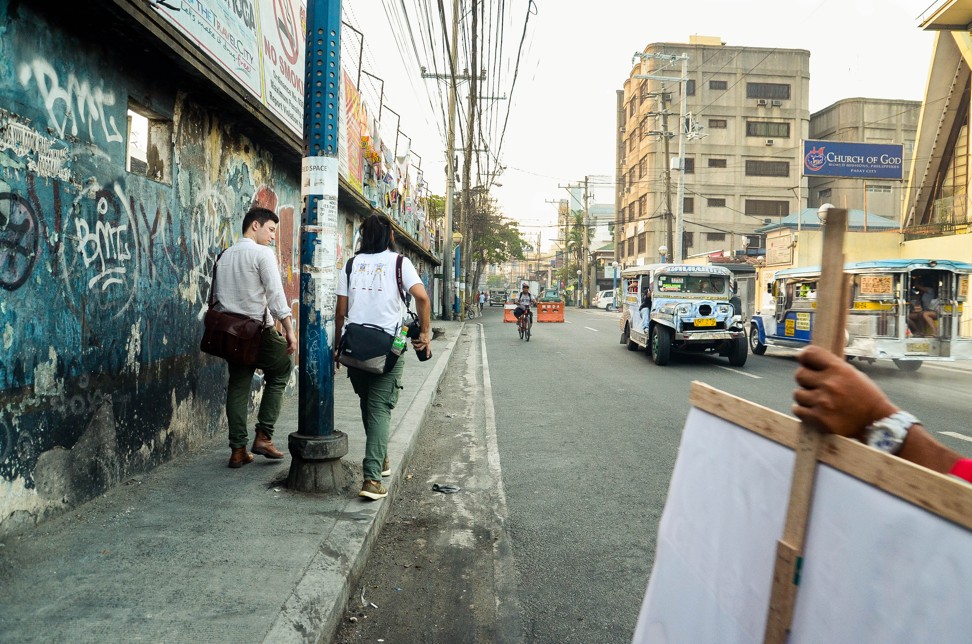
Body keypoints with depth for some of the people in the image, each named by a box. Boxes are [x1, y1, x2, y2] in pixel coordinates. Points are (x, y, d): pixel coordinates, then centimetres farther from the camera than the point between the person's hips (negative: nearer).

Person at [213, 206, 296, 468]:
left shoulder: (225, 256, 14)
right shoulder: (263, 253, -9)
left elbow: (217, 295, 16)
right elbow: (276, 294, -16)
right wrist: (289, 331, -15)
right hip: (259, 330, -7)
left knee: (237, 387, 10)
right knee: (280, 372, 12)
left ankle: (238, 450, 12)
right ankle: (263, 436, 5)